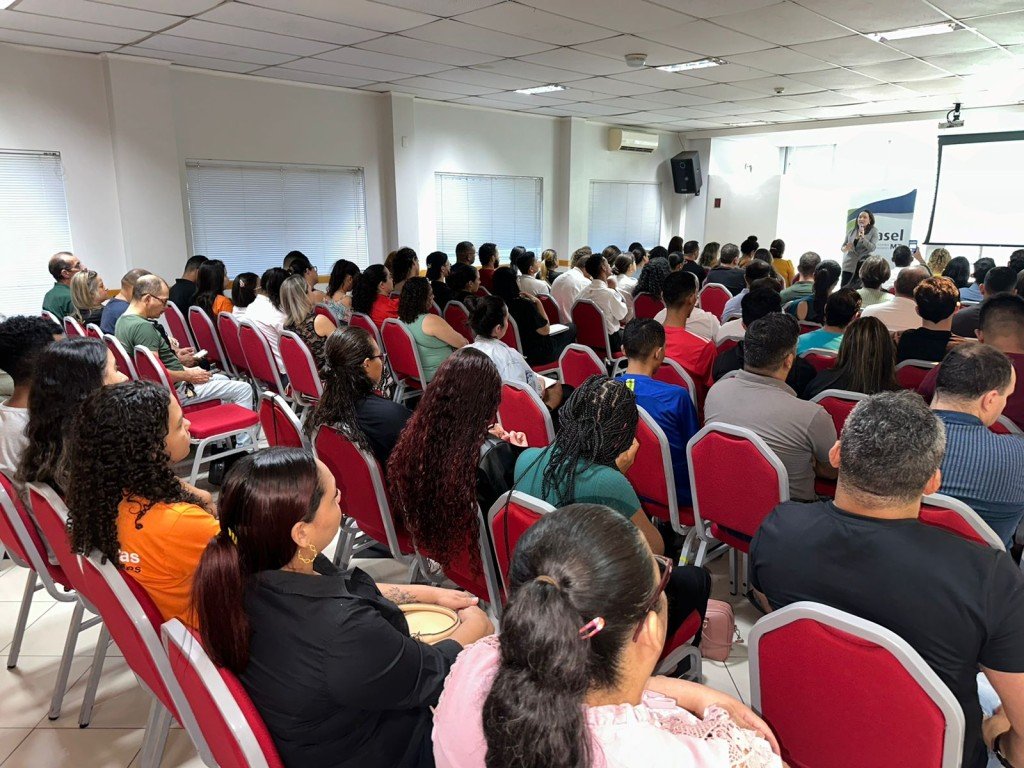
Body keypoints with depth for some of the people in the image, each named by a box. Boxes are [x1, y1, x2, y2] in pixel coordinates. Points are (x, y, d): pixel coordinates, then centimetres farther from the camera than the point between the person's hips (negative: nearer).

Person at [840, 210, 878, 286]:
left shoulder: (873, 231, 1)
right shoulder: (852, 230, 9)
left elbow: (872, 248, -11)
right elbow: (843, 246, 14)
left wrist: (863, 237, -24)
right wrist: (845, 248, -11)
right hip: (849, 264, 3)